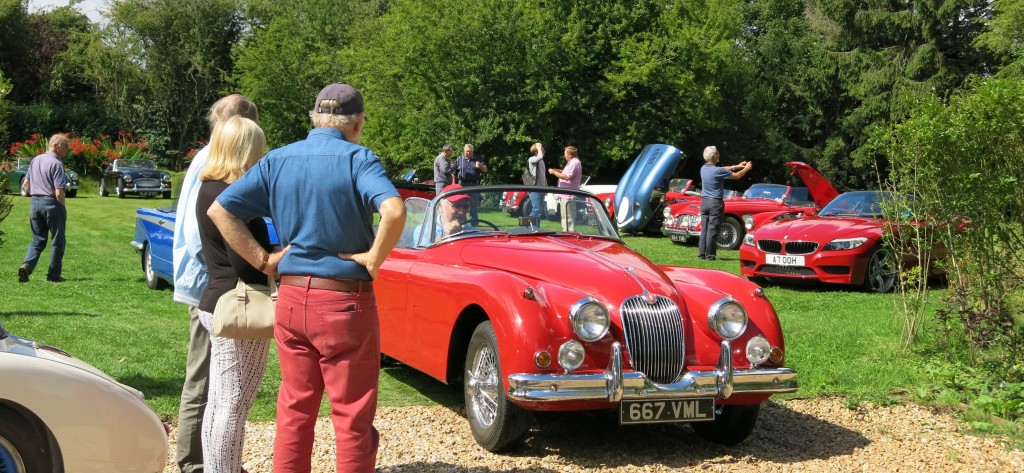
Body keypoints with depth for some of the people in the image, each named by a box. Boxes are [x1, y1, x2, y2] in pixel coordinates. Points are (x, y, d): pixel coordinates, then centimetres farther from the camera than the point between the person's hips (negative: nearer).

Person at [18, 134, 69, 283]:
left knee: (37, 240, 14)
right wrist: (63, 209, -5)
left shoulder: (35, 160, 9)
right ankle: (54, 275, 11)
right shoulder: (56, 164, -15)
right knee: (57, 241, 7)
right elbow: (59, 193, -18)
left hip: (35, 203, 7)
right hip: (52, 203, -7)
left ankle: (26, 266, -6)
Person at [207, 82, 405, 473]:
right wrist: (374, 260, -15)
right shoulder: (358, 159, -10)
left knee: (294, 409, 16)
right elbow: (394, 211, -29)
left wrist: (263, 261, 0)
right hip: (345, 301, -5)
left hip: (291, 298, 5)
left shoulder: (276, 160, 5)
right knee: (353, 415, 5)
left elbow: (219, 210, 1)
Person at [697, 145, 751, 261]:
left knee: (704, 229, 9)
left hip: (704, 201, 7)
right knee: (712, 229, -4)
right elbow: (737, 176, -5)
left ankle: (702, 253, 10)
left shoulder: (703, 169, 6)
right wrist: (746, 169, 13)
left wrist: (736, 166, 25)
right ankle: (710, 255, -2)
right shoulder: (717, 171, -16)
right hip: (715, 203, -7)